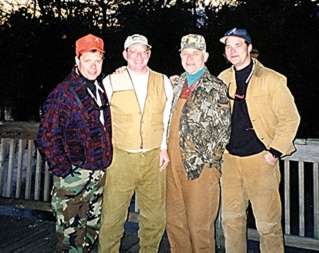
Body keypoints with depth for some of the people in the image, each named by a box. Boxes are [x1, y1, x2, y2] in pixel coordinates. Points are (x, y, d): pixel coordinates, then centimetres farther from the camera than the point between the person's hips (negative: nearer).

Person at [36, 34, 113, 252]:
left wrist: (106, 164, 13)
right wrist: (63, 172, -15)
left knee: (92, 233, 19)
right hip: (74, 175, -6)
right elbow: (46, 139, -14)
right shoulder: (63, 93, -11)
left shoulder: (102, 90, 10)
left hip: (99, 175, 6)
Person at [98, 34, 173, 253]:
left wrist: (164, 147, 4)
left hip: (154, 158, 2)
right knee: (112, 216, 4)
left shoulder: (163, 82, 6)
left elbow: (168, 119, 10)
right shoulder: (111, 82, 1)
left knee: (156, 217, 12)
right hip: (120, 158, -2)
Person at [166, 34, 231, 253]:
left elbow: (223, 130, -8)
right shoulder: (177, 84, 12)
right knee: (174, 222, 16)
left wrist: (203, 161, -10)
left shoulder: (216, 88, -5)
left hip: (201, 168, -6)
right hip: (174, 163, 6)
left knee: (200, 226, 6)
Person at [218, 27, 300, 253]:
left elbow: (290, 118, -5)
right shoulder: (222, 79, 8)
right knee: (230, 219, 14)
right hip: (229, 159, 5)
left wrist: (275, 152, -10)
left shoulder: (271, 79, -6)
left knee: (268, 224, 4)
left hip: (260, 159, -4)